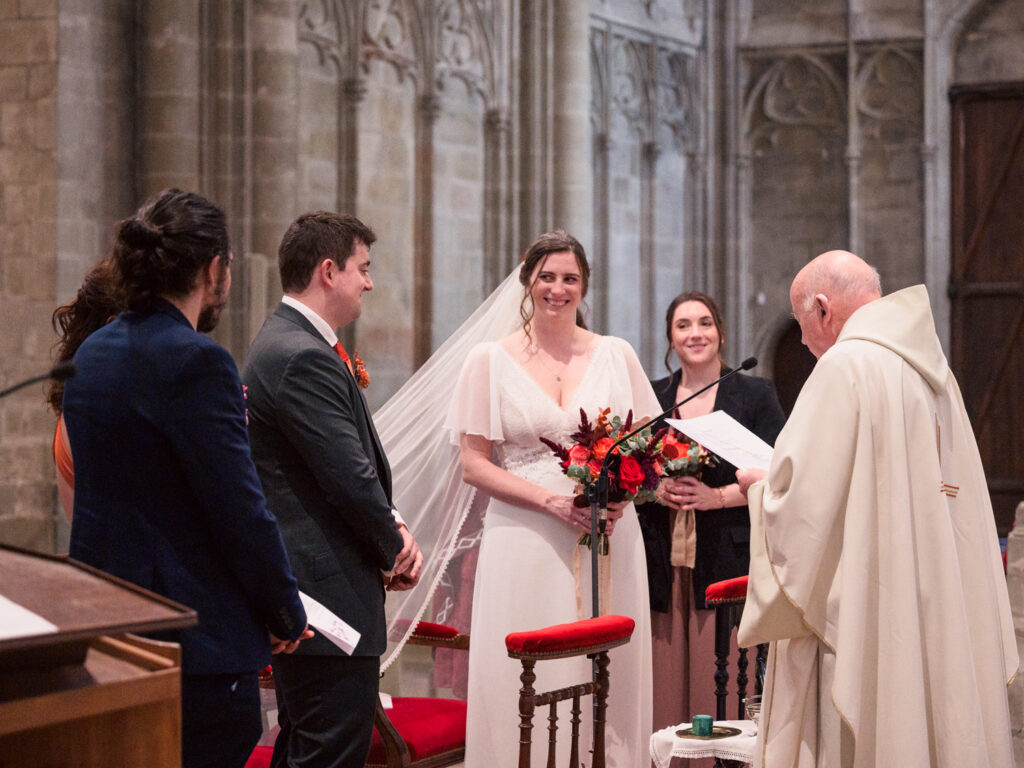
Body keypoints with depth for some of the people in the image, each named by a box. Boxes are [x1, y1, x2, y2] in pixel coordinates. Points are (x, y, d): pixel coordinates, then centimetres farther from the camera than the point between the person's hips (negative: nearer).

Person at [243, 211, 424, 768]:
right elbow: (351, 479, -21)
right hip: (333, 596, -11)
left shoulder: (285, 342, 16)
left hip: (300, 595, 11)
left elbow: (358, 466, 18)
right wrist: (395, 549, -4)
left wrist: (392, 528, 4)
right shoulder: (305, 358, -18)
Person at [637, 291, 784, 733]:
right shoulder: (651, 397, 14)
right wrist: (656, 490, -9)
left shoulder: (754, 395, 7)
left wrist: (718, 496, -13)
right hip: (662, 560, 2)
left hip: (727, 560, -2)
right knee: (665, 687, -2)